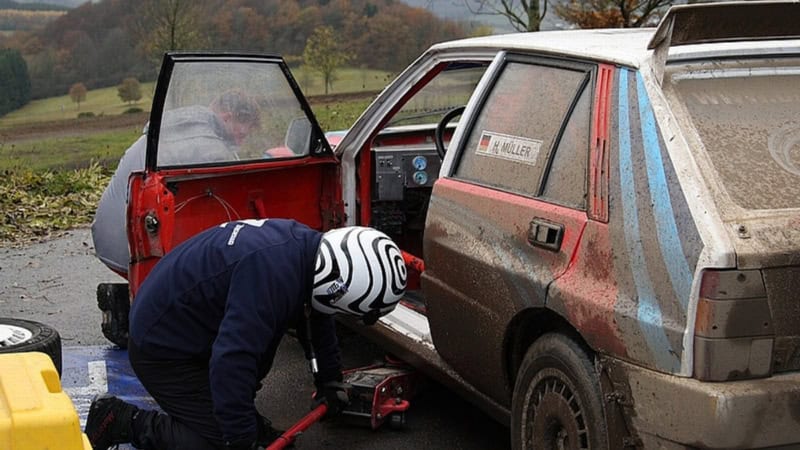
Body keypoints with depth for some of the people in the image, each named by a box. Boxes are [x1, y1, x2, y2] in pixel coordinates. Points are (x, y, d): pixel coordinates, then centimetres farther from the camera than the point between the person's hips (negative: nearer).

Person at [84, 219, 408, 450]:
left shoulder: (309, 248, -5)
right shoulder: (272, 274, -35)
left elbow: (316, 319, 15)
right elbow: (231, 360, -37)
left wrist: (329, 381, 22)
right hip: (161, 347, -9)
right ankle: (123, 421, 0)